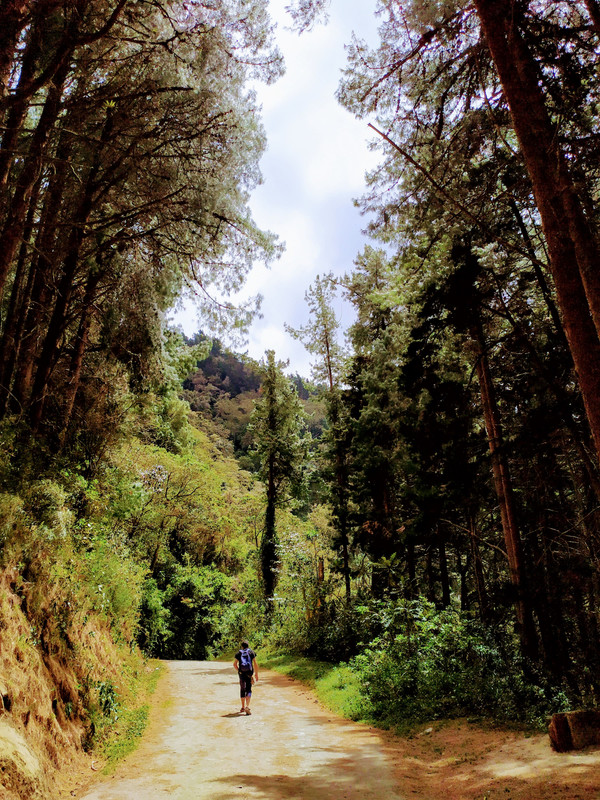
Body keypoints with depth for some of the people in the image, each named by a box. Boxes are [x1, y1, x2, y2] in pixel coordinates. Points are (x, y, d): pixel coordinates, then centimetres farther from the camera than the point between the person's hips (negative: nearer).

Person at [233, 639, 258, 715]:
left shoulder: (238, 653, 6)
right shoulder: (252, 652, 2)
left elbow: (234, 664, 0)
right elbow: (255, 664, -2)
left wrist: (238, 671, 13)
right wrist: (256, 674, 4)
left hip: (242, 673, 2)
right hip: (249, 673, -1)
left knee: (242, 689, 15)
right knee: (249, 690, 2)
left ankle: (243, 707, 22)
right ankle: (247, 706, -15)